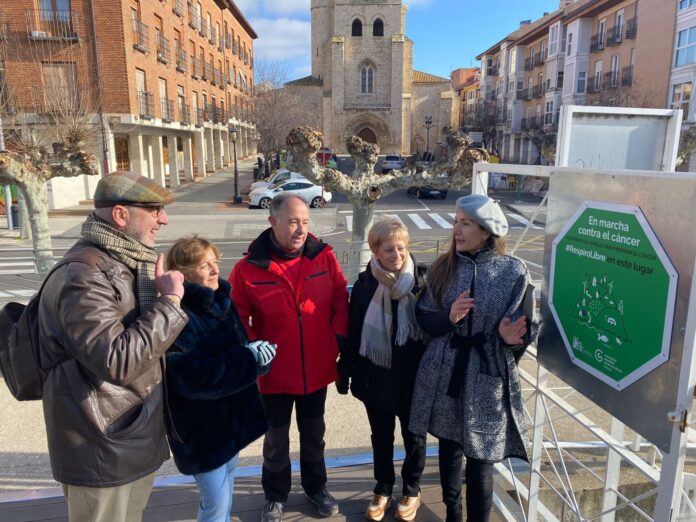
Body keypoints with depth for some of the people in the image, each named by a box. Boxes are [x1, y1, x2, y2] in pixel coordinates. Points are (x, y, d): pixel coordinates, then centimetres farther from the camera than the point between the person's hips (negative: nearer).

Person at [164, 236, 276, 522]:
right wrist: (250, 359, -29)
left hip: (230, 417, 8)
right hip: (202, 427, -8)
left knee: (224, 493, 24)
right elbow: (192, 377, -30)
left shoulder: (221, 301, 3)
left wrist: (254, 354, -6)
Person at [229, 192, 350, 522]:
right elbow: (236, 317, -6)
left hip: (316, 368, 2)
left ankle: (316, 487, 46)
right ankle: (276, 496, 42)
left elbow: (341, 300, 0)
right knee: (276, 438, 19)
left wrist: (339, 337, -9)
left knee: (313, 433, 23)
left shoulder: (324, 257, -8)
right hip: (275, 372, -2)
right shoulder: (249, 268, -15)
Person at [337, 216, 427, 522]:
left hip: (413, 377, -1)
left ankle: (411, 491, 42)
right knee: (381, 437, 20)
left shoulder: (421, 281, -12)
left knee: (414, 436, 18)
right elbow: (352, 331, -1)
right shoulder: (365, 283, -8)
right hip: (375, 376, 1)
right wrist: (345, 371, 2)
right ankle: (383, 489, 42)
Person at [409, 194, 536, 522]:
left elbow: (525, 328, -2)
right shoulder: (443, 267, 0)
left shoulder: (514, 272, -8)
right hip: (443, 373, 3)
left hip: (487, 378, -3)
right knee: (448, 448, 18)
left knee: (479, 459, 5)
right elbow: (423, 317, 2)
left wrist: (511, 336, -23)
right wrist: (449, 317, -17)